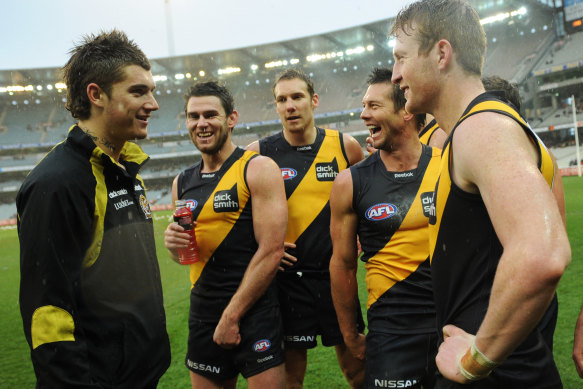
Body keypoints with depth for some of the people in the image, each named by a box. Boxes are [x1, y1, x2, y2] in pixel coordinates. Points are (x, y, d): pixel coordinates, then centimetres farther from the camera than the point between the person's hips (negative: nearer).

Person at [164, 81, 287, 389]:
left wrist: (231, 316, -13)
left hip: (254, 311, -5)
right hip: (202, 314, 6)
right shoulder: (182, 183, 9)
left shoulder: (258, 169, -9)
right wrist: (173, 244, -5)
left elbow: (271, 251, -15)